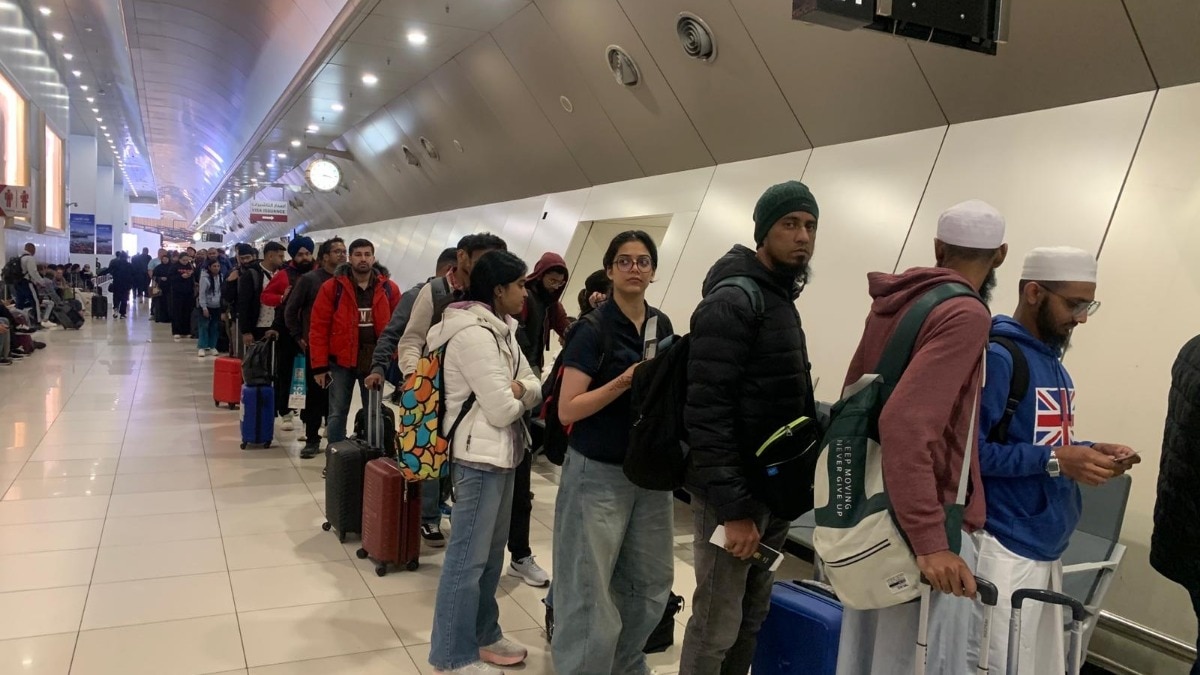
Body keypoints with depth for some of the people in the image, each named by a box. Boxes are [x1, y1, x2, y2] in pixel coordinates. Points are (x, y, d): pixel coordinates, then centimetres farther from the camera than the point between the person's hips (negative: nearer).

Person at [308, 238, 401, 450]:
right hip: (341, 361, -1)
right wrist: (319, 365, -9)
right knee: (337, 414, 4)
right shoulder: (332, 287, -5)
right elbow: (318, 328, -6)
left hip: (376, 361, 2)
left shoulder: (389, 288, 1)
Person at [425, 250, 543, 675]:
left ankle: (483, 636, 34)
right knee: (468, 557, 0)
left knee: (491, 551, 19)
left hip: (501, 453, 10)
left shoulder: (500, 329, 11)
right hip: (479, 456, -10)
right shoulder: (474, 335, -20)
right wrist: (518, 394, -1)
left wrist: (517, 390, -11)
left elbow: (534, 388, 10)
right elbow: (503, 410, -21)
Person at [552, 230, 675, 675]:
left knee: (651, 582, 12)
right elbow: (567, 409, -15)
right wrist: (625, 382, -24)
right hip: (599, 474, -6)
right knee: (590, 588, 1)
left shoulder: (662, 326, 7)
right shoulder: (593, 329, -11)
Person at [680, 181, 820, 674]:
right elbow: (707, 414, -22)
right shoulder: (732, 302, -15)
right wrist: (733, 508, -23)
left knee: (752, 619, 16)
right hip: (735, 493, -9)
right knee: (717, 625, 0)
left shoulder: (781, 301, 14)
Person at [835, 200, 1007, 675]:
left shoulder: (891, 305, 8)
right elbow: (904, 423, -28)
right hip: (917, 521, -8)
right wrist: (930, 539, -28)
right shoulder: (965, 315, -16)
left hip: (871, 510, 8)